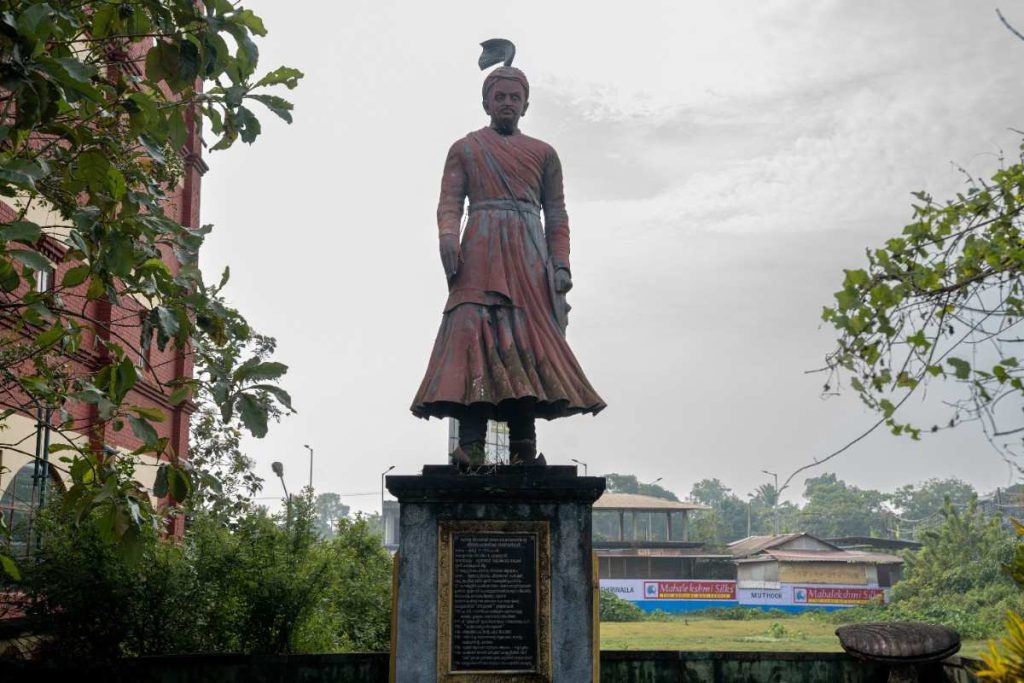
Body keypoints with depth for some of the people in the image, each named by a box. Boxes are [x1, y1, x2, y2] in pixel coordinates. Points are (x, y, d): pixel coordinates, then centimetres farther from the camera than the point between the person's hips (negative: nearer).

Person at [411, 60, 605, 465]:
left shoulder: (543, 154, 21)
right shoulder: (464, 150, 17)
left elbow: (556, 215, 14)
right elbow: (449, 203, 6)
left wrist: (561, 263, 1)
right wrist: (448, 240, -15)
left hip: (530, 257, 2)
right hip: (480, 253, -2)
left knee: (528, 339, -8)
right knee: (474, 333, -18)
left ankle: (523, 448, -9)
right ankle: (471, 444, -25)